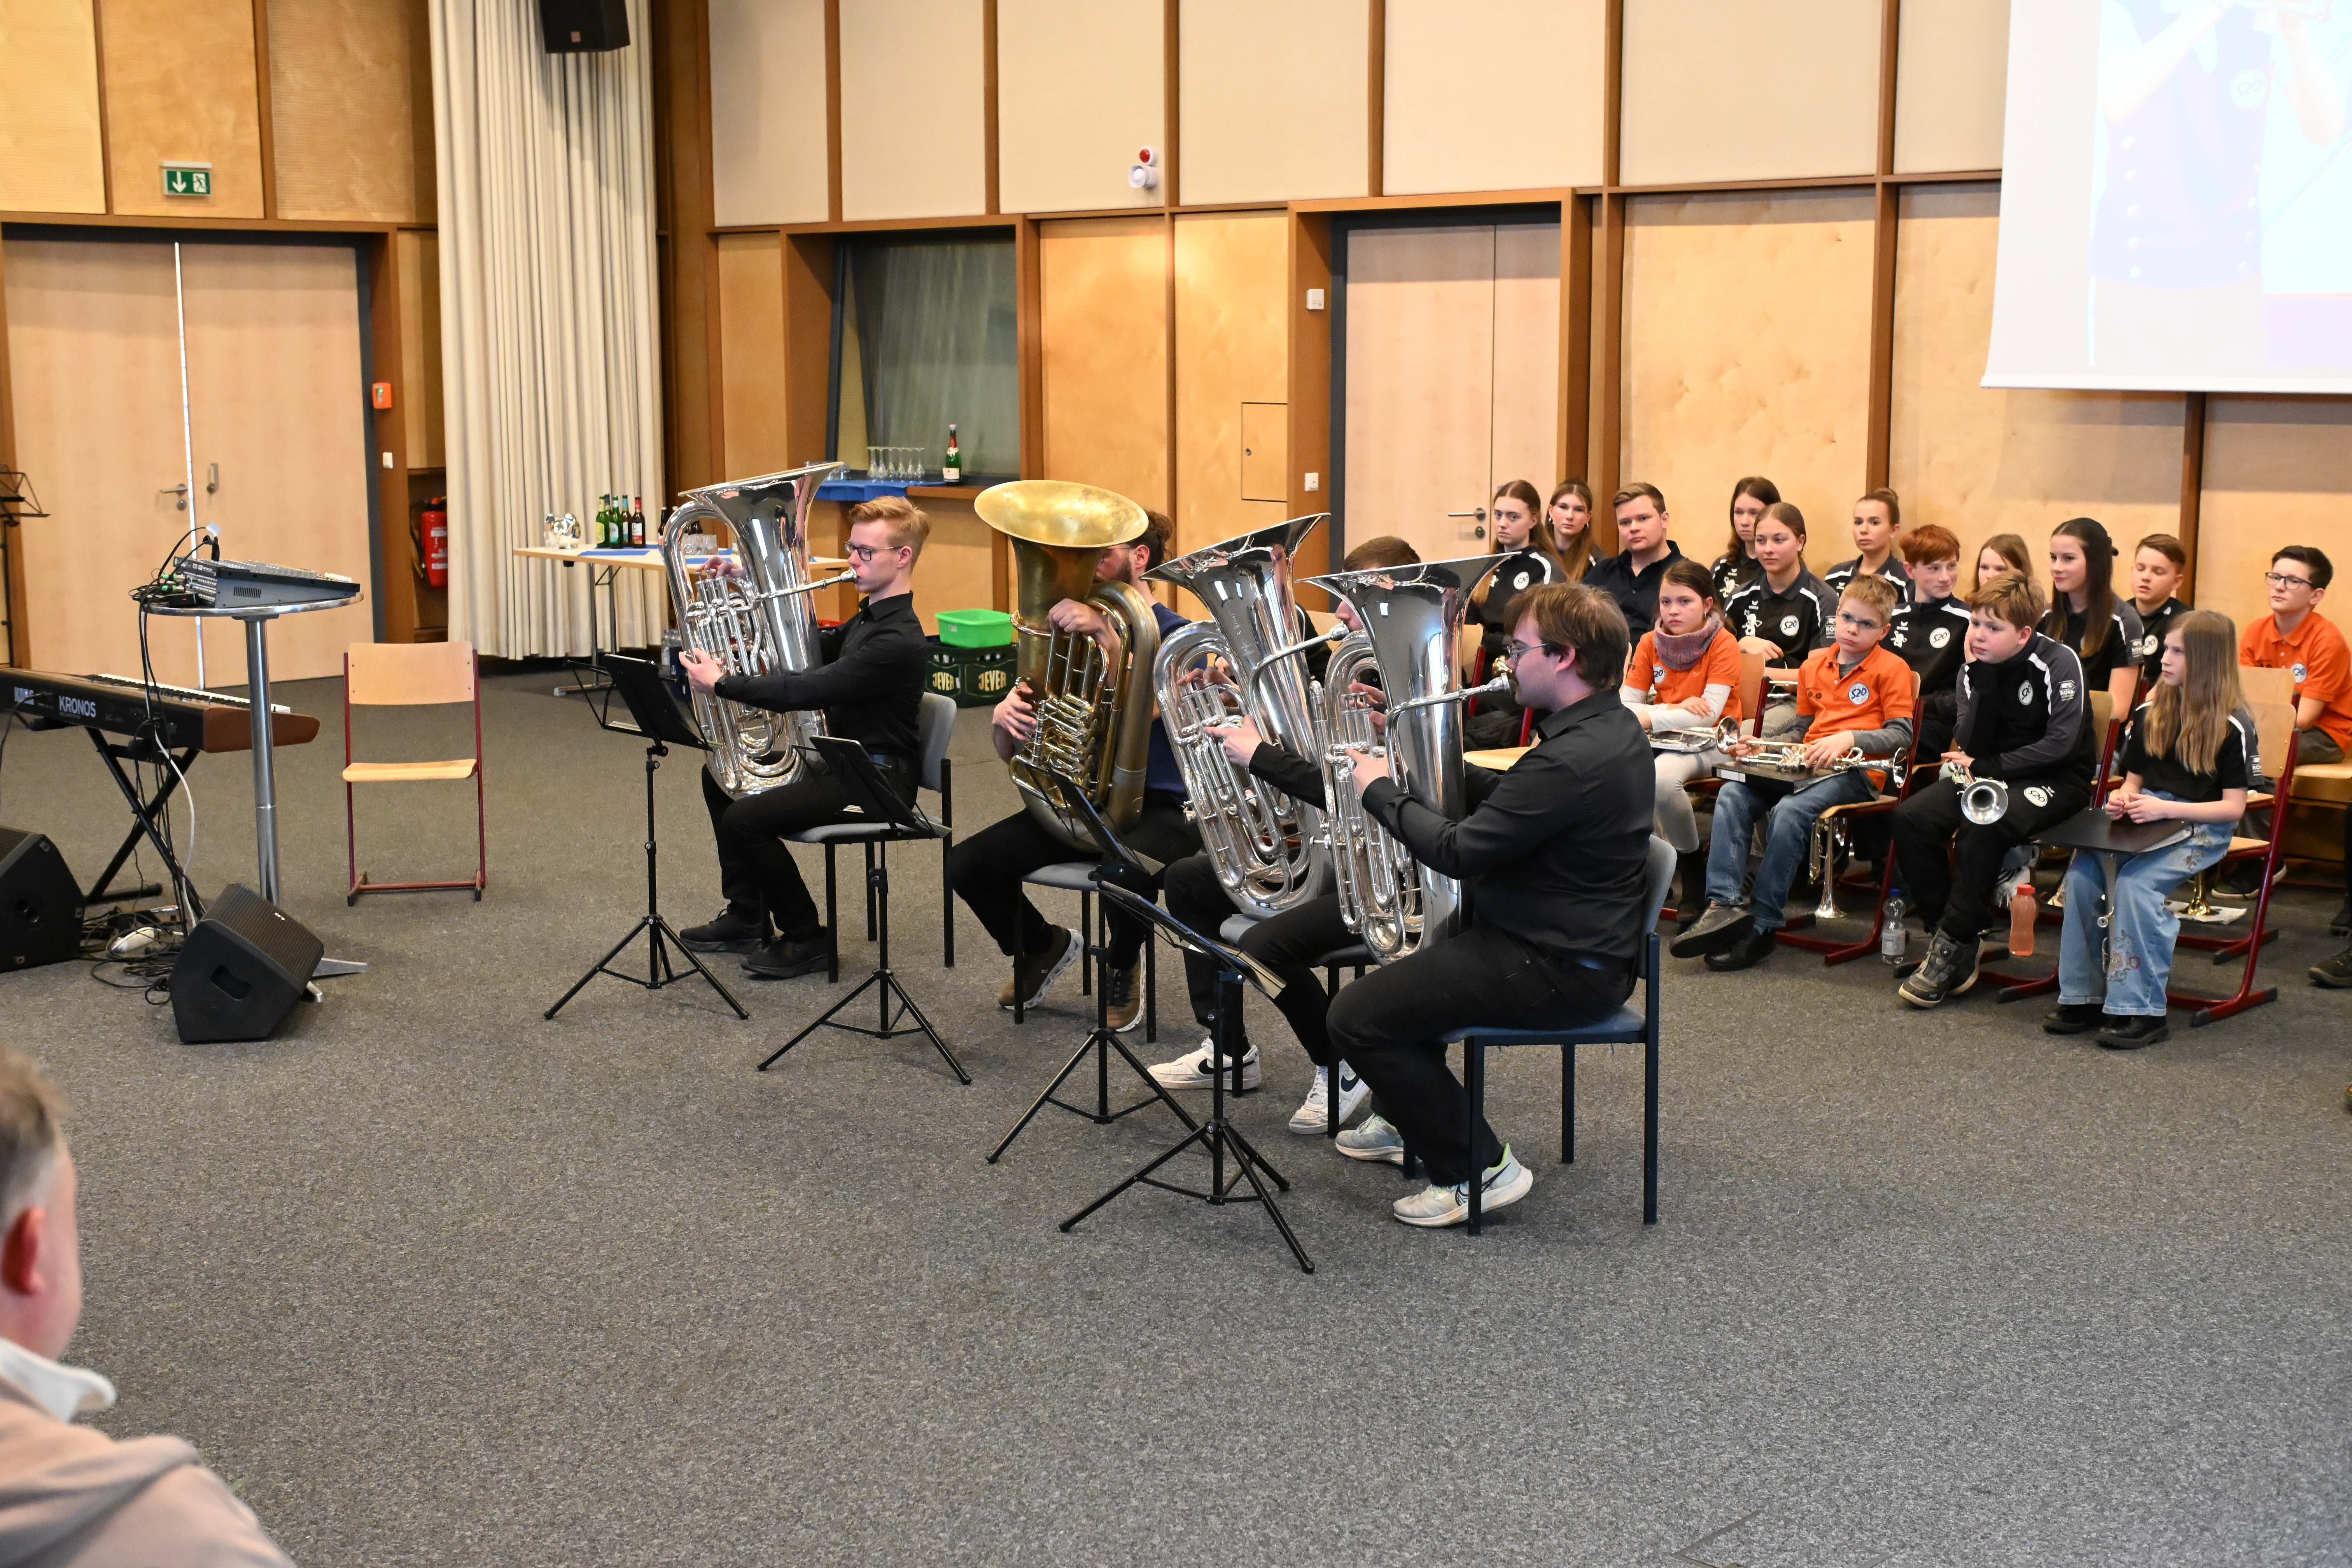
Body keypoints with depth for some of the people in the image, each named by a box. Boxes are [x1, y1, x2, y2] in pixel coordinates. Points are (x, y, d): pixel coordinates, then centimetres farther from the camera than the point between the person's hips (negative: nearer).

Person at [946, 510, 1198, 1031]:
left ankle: (1120, 969, -3)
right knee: (967, 865, -13)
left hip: (1160, 807, -5)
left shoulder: (1176, 635, -7)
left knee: (1124, 872, -39)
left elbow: (1144, 709, -29)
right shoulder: (1069, 631, 7)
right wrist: (1003, 716, -18)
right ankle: (1044, 947, 18)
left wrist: (1105, 633, -37)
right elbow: (1012, 752, 6)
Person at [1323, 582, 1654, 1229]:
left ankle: (1479, 1168, -4)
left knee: (1357, 1018, -13)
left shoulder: (1574, 760, -28)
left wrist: (1381, 791, -9)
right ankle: (1413, 1121, 43)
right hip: (1576, 941, 11)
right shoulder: (1610, 728, 6)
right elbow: (1512, 800, 19)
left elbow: (1458, 852, -24)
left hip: (1558, 971, -11)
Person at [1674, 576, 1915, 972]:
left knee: (1789, 810, -33)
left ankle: (1764, 925, -26)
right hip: (1805, 763, 6)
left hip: (1855, 772, -6)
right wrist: (1763, 747, 11)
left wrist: (1848, 738, -19)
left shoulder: (1892, 669, 3)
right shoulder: (1814, 666, 22)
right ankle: (1724, 906, -29)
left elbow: (1901, 737, -5)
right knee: (1732, 794, -19)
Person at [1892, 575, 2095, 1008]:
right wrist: (1983, 677, -18)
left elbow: (2061, 742, -18)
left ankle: (1955, 949, -23)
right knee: (1911, 817, -18)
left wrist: (1989, 768, -20)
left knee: (1982, 829, -35)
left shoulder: (2059, 663, -12)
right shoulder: (1975, 668, 3)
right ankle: (1944, 934, -11)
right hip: (1994, 773, 6)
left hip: (2056, 779, -6)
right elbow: (1971, 745, -7)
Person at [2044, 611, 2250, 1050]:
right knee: (2083, 870, -23)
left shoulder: (2230, 728, -6)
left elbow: (2234, 807, -8)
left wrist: (2165, 808, -18)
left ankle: (2142, 1011, -26)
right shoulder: (2149, 714, 12)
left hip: (2200, 830, -6)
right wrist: (2123, 799, -3)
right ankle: (2084, 998, -16)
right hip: (2145, 819, 6)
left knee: (2135, 882, -32)